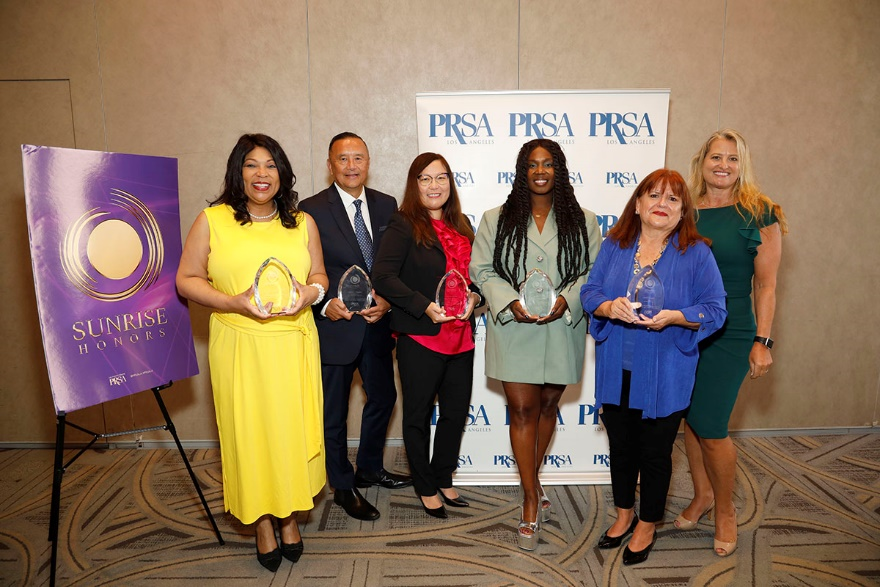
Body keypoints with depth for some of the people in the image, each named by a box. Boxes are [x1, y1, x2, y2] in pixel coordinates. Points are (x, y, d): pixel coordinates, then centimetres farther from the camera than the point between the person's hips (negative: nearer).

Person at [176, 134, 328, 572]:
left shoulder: (302, 222, 8)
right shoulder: (212, 220, 0)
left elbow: (320, 277, 12)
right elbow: (186, 280, 0)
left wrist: (307, 294, -11)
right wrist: (234, 302, -15)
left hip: (294, 343, 2)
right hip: (239, 346, -2)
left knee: (294, 429, 8)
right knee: (250, 432, 7)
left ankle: (290, 516, 31)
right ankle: (262, 524, 27)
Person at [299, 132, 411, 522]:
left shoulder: (387, 205, 4)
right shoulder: (311, 210, -9)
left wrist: (387, 300, -11)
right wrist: (325, 304, -23)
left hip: (376, 323, 5)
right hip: (335, 325, -4)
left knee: (383, 397, 19)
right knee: (333, 412, 10)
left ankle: (369, 469, 43)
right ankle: (343, 486, 31)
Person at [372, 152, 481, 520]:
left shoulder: (461, 226, 12)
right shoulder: (404, 226, -8)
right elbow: (382, 276, -18)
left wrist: (474, 296, -4)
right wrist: (425, 307, -25)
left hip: (460, 336, 6)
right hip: (420, 338, -6)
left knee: (456, 412, 15)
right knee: (418, 416, 9)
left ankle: (443, 480, 36)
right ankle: (426, 489, 29)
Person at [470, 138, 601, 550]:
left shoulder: (583, 222, 7)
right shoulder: (496, 220, 6)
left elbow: (593, 272, 4)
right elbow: (482, 270, 2)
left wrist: (565, 300, -13)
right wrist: (510, 302, -14)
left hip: (562, 328, 2)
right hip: (513, 329, -1)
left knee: (548, 407, 14)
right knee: (523, 410, -2)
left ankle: (532, 479, 37)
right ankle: (531, 501, 10)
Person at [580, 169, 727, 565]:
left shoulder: (696, 253, -6)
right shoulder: (614, 246, 3)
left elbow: (715, 310, -8)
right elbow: (589, 292, 1)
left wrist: (674, 317, -25)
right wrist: (609, 307, -21)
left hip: (664, 376, -3)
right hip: (616, 370, 3)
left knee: (655, 452, 10)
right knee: (621, 446, 17)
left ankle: (647, 526, 33)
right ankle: (624, 514, 41)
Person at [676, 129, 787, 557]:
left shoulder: (758, 214, -4)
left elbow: (766, 284, -4)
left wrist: (762, 341, -9)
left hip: (729, 335, -4)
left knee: (710, 426, -3)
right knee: (689, 418, 12)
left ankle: (725, 510, 22)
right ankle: (702, 494, 34)